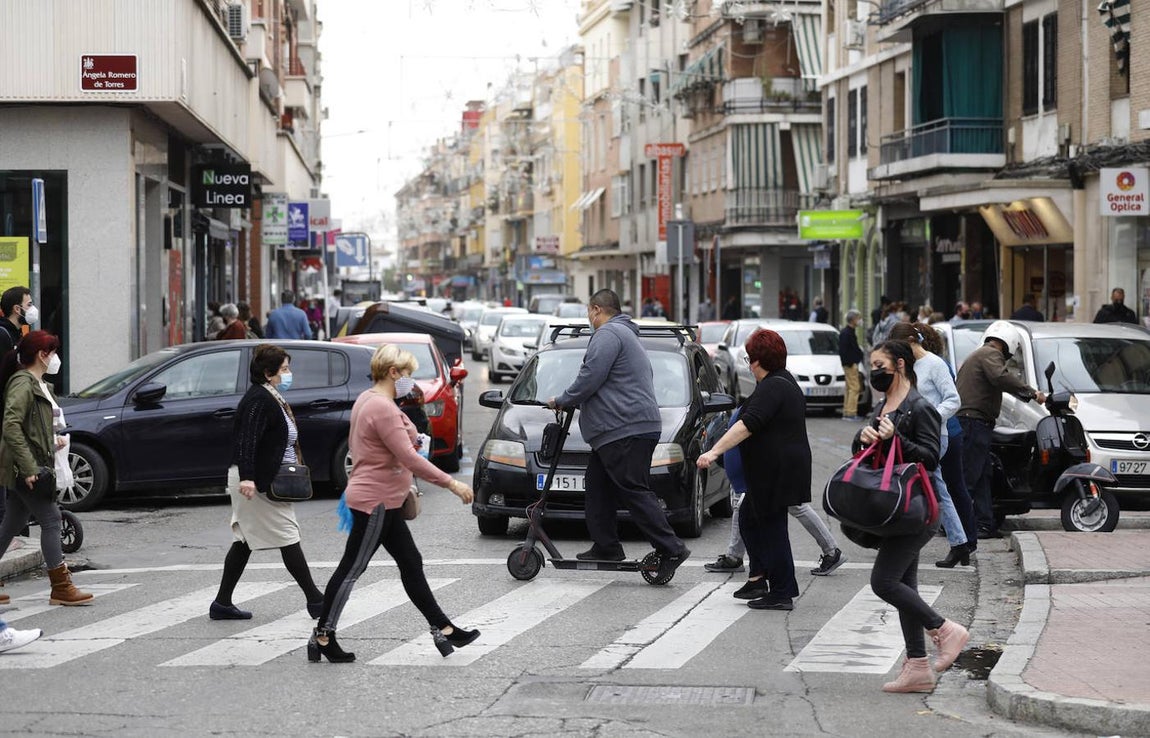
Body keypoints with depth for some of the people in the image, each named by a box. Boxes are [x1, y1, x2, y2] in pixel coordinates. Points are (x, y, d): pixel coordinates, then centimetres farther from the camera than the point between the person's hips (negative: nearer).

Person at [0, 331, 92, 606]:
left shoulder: (39, 385, 16)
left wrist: (53, 439, 11)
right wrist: (28, 467, -27)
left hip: (32, 466, 10)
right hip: (24, 467, -10)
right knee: (51, 519, -9)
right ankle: (61, 588, -7)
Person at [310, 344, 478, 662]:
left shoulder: (366, 400, 12)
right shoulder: (383, 408, -21)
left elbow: (354, 444, 23)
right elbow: (409, 458, -26)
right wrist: (451, 483, -23)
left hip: (383, 504, 11)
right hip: (375, 503, -11)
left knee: (411, 565, 10)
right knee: (351, 569, -3)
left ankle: (443, 629, 13)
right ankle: (322, 638, 3)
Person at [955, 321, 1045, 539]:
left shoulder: (978, 355, 29)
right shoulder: (991, 354, -5)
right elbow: (1001, 377, -24)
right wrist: (1032, 393, -21)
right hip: (974, 421, -11)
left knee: (983, 476, 10)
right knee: (969, 475, -11)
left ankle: (986, 523, 8)